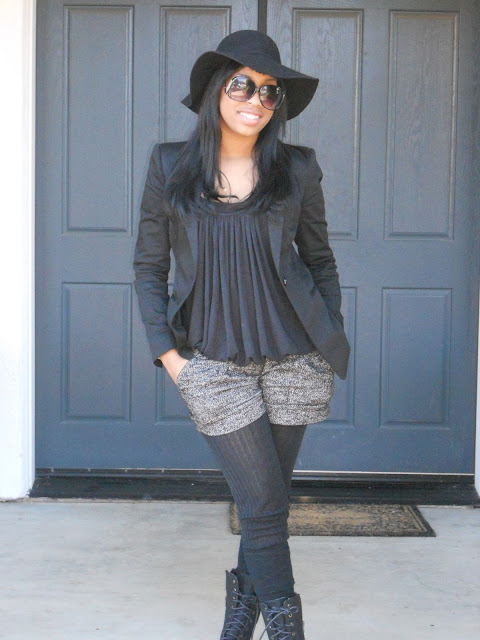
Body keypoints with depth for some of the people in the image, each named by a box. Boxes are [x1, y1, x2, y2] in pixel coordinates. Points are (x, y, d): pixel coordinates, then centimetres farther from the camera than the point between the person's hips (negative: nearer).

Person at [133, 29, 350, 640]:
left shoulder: (296, 169, 3)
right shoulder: (169, 166, 1)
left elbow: (319, 259, 12)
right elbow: (148, 267, 4)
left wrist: (330, 340, 5)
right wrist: (166, 351, -3)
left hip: (291, 357, 2)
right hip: (211, 361, -2)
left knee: (267, 499, 10)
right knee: (263, 503, -4)